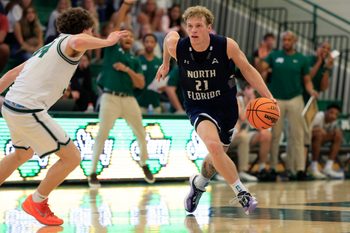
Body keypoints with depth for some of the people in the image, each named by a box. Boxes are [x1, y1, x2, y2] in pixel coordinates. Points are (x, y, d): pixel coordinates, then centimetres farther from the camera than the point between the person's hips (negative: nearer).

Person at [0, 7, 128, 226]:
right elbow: (78, 41, -32)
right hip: (30, 111, -10)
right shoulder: (68, 42, -4)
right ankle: (37, 202, 9)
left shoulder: (50, 48, 23)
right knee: (72, 157, -2)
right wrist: (108, 42, -17)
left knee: (23, 154, 35)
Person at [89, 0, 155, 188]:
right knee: (102, 134, -9)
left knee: (141, 134, 10)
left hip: (129, 99, 4)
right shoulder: (112, 49, 8)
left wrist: (128, 70, -6)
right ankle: (93, 173, -3)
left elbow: (141, 84, 8)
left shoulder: (135, 61, 17)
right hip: (110, 98, -4)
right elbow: (116, 25, -2)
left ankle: (144, 164, 32)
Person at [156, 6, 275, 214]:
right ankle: (241, 192, -19)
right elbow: (170, 34, 7)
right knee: (214, 145, -30)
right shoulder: (177, 47, -18)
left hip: (226, 107, 2)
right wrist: (165, 64, 23)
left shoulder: (226, 46, -20)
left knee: (217, 157, 17)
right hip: (199, 108, -2)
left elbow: (247, 69, -6)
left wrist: (268, 97, -12)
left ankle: (199, 184, 50)